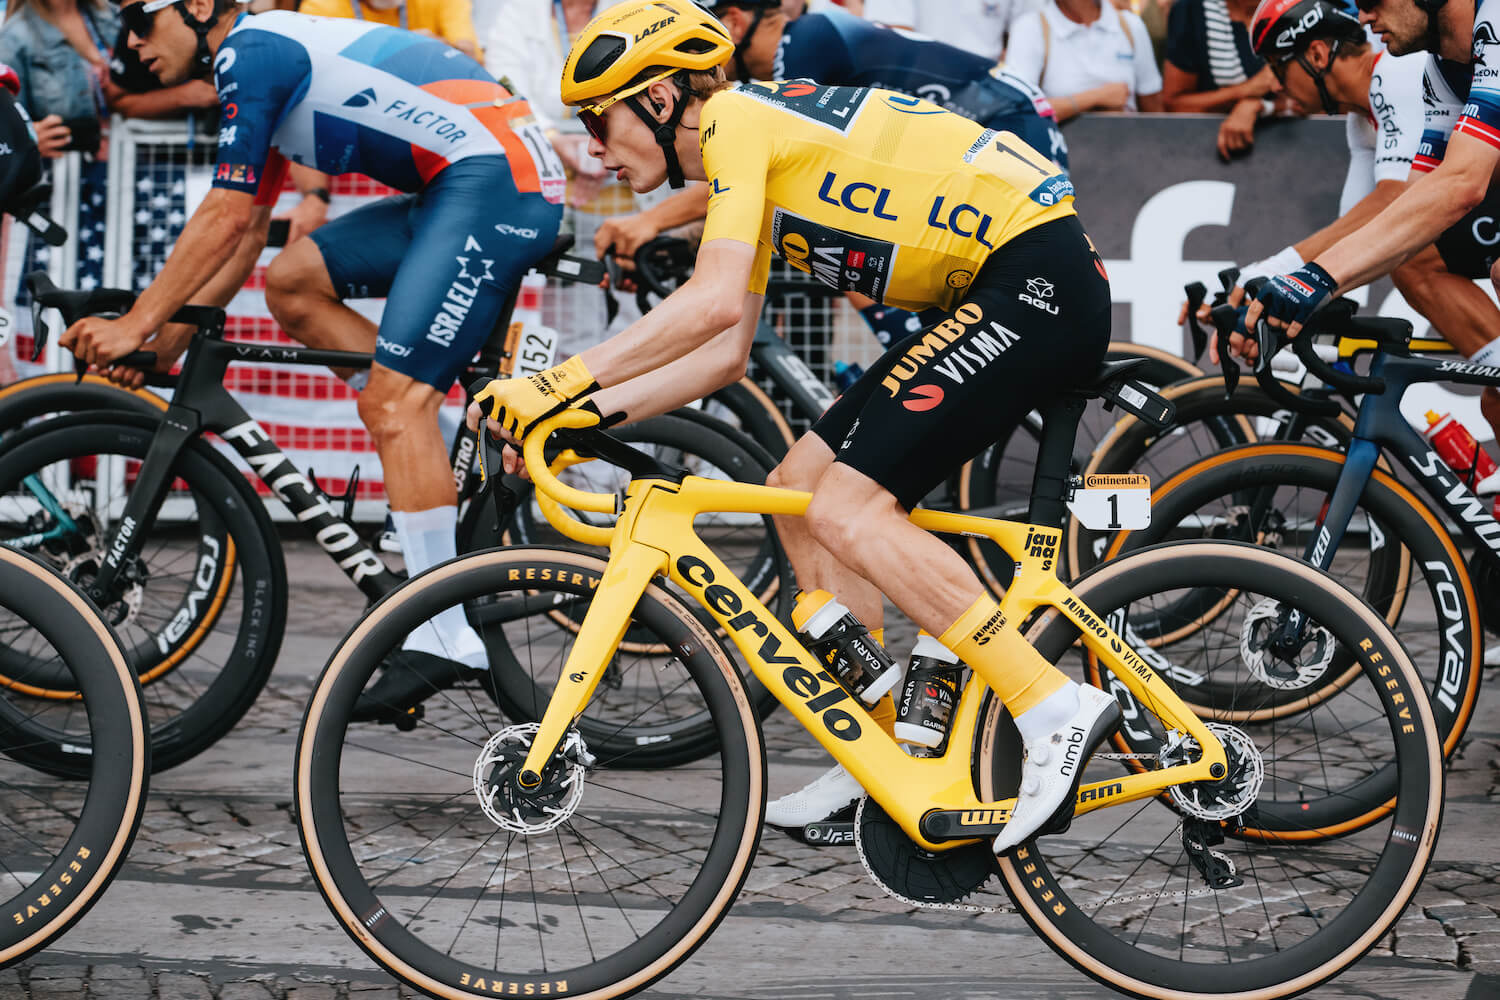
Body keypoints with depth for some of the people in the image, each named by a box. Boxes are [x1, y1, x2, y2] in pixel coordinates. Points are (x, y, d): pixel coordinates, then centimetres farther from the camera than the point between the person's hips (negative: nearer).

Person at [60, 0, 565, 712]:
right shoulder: (267, 64, 22)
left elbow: (226, 215, -12)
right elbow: (243, 236, 25)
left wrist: (137, 323, -7)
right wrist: (171, 341, 20)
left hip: (497, 180, -10)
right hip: (455, 191, 10)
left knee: (391, 405, -15)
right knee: (292, 282, 9)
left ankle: (447, 641, -17)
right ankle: (443, 456, 8)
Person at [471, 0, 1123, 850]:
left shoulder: (735, 117, -10)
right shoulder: (754, 148, 20)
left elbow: (713, 303, -22)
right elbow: (727, 352, 19)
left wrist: (566, 380, -18)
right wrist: (593, 411, 11)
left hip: (1041, 280, -10)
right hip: (991, 297, 10)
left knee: (847, 507, -16)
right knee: (801, 487, 9)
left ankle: (1055, 708, -17)